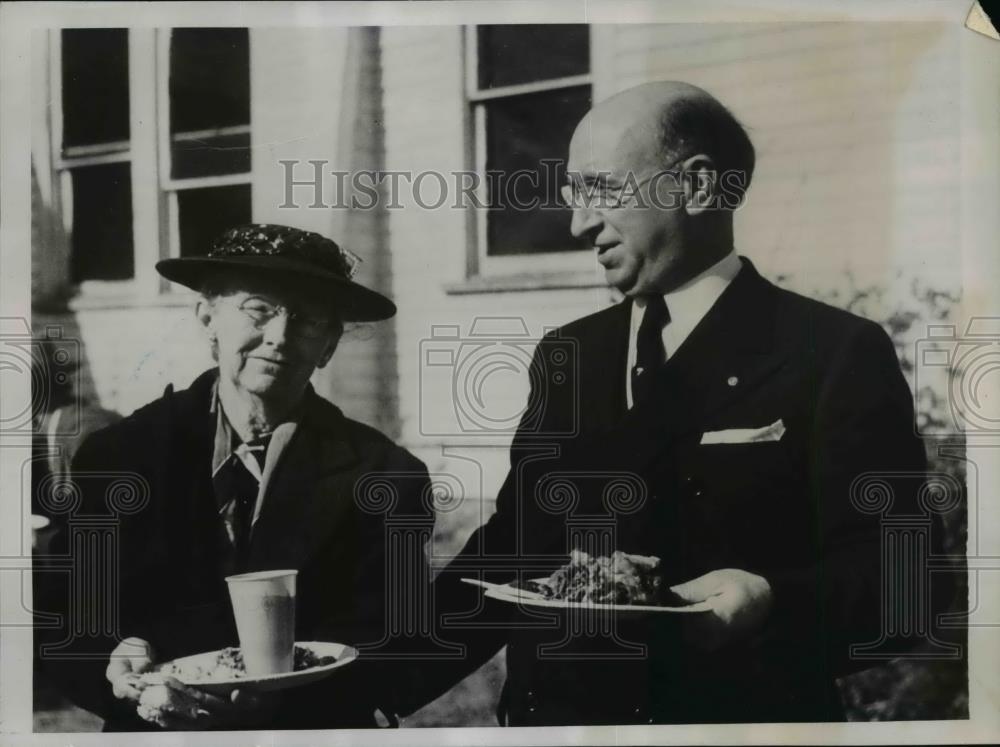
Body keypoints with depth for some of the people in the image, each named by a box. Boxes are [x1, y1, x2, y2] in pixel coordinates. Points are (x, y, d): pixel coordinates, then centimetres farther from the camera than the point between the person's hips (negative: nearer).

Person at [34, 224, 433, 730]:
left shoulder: (384, 477, -2)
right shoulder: (118, 453, 3)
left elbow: (382, 655, -4)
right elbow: (59, 619, 5)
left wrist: (265, 699, -21)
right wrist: (114, 662, -17)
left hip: (310, 727, -1)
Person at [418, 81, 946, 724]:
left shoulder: (838, 354, -7)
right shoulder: (565, 356, 9)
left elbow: (890, 573, -9)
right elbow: (512, 545, 9)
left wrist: (774, 603, -26)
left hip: (742, 713, -4)